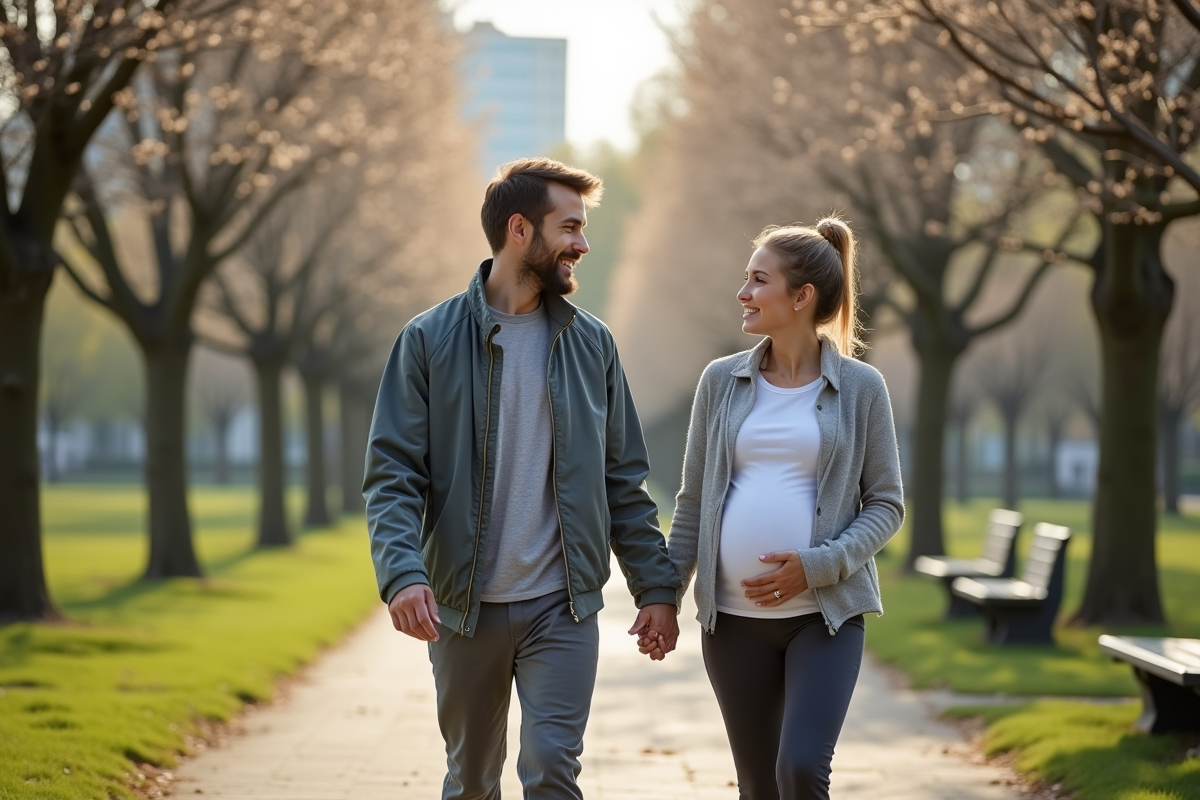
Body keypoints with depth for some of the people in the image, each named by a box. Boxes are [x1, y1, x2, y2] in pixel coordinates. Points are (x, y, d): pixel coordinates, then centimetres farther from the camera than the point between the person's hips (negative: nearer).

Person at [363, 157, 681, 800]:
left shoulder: (591, 343, 6)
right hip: (463, 607, -1)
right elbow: (392, 475, -8)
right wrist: (403, 573, -23)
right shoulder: (429, 340, -3)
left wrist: (656, 586, 3)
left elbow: (624, 478, 9)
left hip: (563, 608, 1)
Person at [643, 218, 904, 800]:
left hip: (825, 612, -3)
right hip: (733, 616, 3)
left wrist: (816, 566, -13)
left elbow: (886, 504, 1)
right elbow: (693, 502, 11)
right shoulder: (722, 381, 6)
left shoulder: (861, 388, -1)